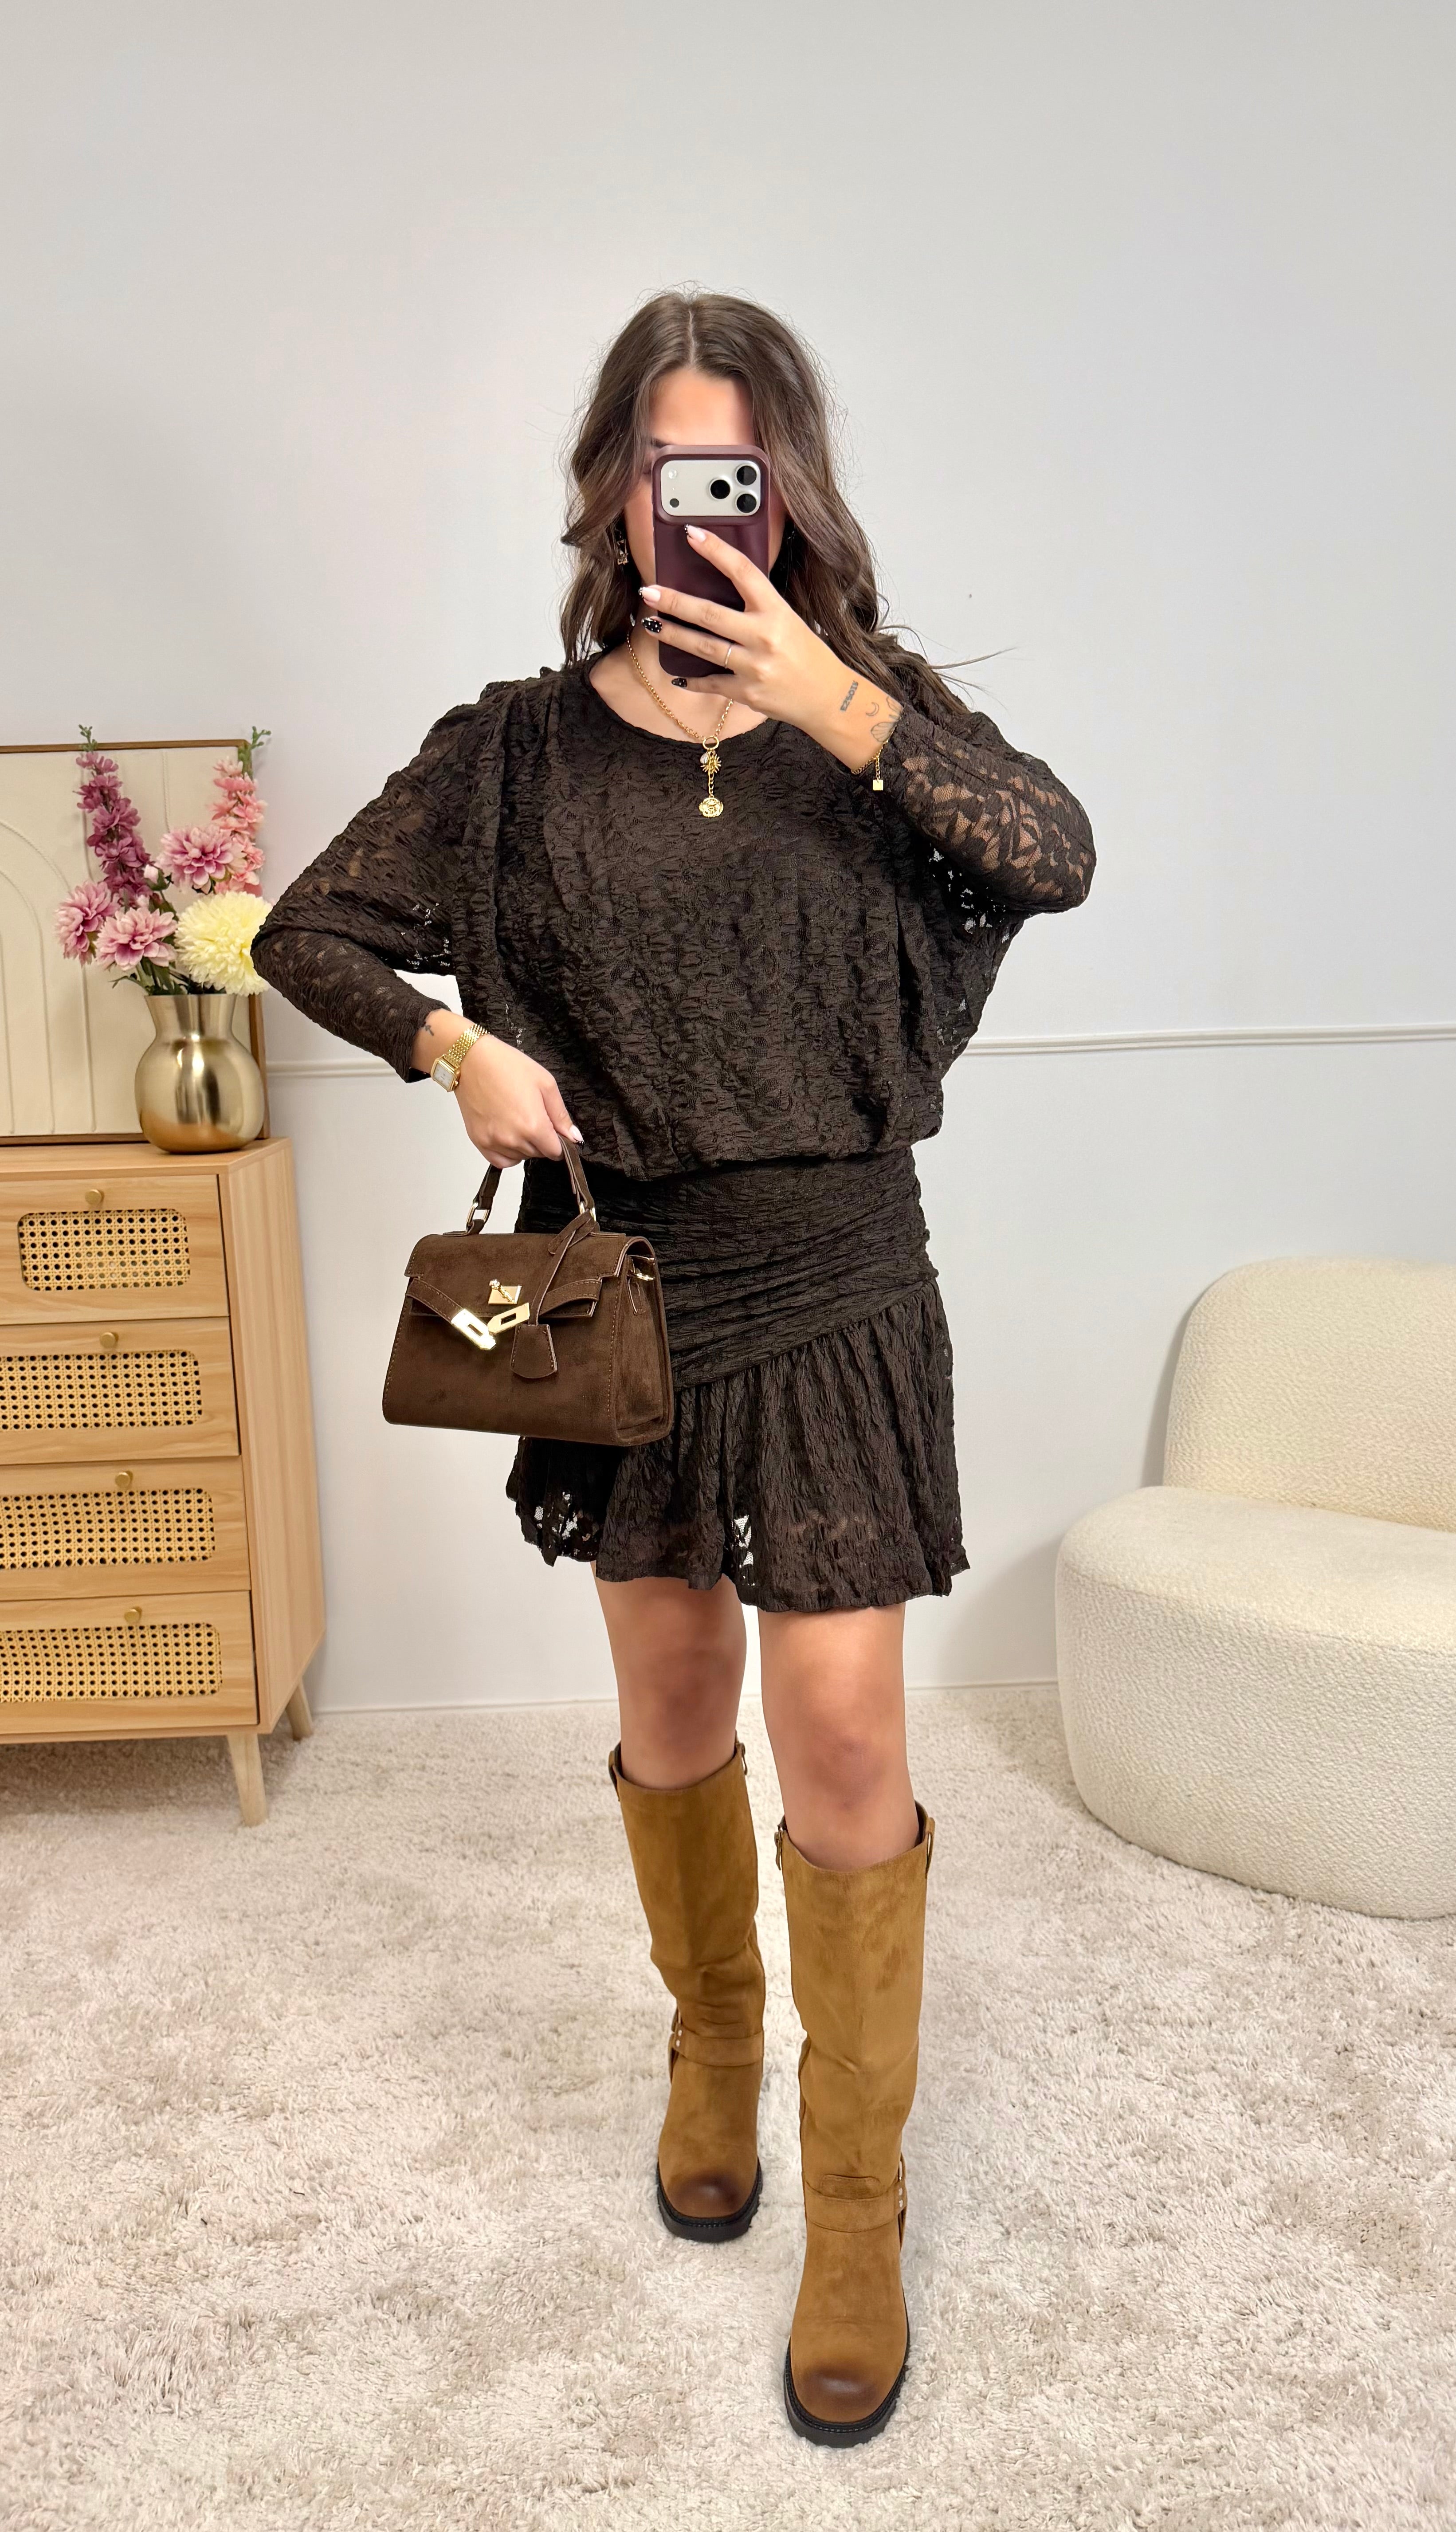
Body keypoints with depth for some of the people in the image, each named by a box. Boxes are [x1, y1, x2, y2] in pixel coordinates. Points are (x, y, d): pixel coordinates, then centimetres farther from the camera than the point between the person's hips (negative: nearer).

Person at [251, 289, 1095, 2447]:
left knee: (842, 1741, -3)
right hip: (625, 1285, 2)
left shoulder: (873, 700, 0)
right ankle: (713, 2048, 43)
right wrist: (457, 1046, -11)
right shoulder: (522, 747, 1)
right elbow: (310, 931, 6)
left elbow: (1057, 856, -17)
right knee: (673, 1720, 16)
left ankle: (857, 2205, 18)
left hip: (837, 1293, -1)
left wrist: (839, 707, -29)